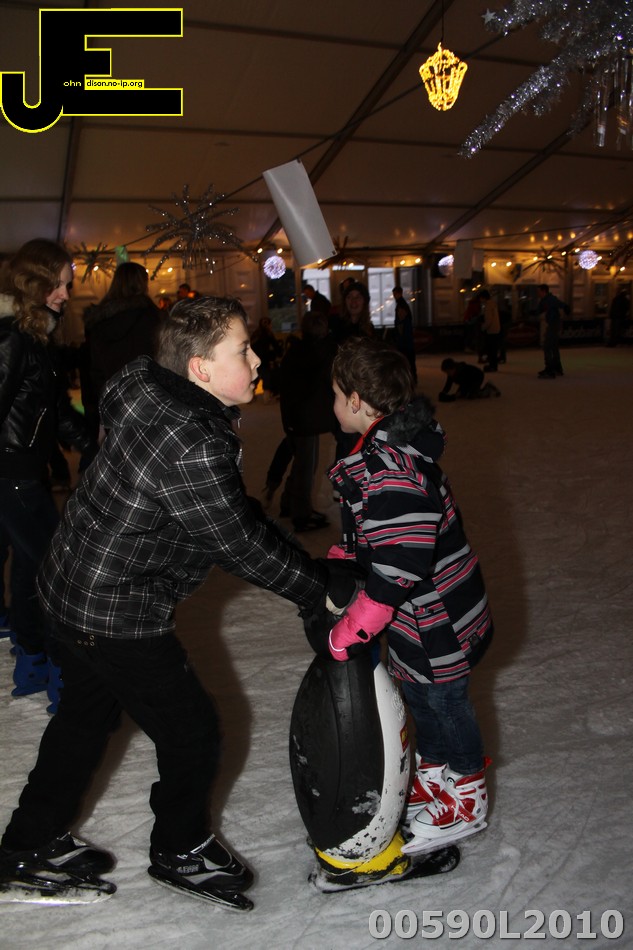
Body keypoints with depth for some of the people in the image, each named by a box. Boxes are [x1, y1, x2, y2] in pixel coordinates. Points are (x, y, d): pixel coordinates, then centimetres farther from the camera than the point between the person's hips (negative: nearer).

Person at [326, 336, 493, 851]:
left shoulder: (389, 470, -31)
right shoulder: (391, 451, 3)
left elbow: (401, 564, -34)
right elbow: (369, 535, 14)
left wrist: (353, 626, -27)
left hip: (436, 621, -9)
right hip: (420, 618, 9)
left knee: (444, 702, 11)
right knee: (420, 696, 24)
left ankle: (467, 800, 35)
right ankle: (435, 776, 46)